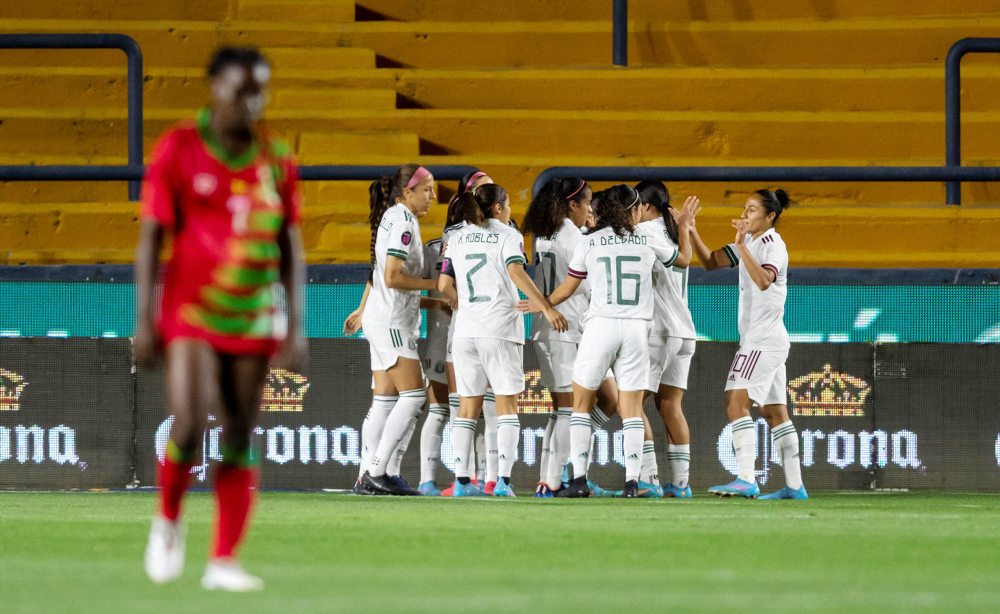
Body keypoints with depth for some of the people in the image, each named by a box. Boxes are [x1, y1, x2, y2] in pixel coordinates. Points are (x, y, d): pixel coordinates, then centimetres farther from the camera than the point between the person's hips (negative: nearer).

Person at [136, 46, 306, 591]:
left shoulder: (277, 160, 6)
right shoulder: (178, 150, -3)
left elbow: (291, 247, 10)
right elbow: (150, 239, -1)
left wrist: (296, 327, 4)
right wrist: (144, 321, -6)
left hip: (254, 321, 3)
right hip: (190, 315, -3)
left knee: (238, 442, 1)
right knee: (190, 428, -16)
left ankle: (224, 561, 5)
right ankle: (168, 518, 12)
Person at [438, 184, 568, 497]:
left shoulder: (457, 238, 12)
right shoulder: (508, 235, -1)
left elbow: (444, 286, 8)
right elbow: (516, 272, -16)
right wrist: (546, 307, -17)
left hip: (466, 327, 4)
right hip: (500, 329, -4)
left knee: (467, 406, 8)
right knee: (506, 404, 1)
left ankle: (461, 479, 0)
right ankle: (503, 479, -9)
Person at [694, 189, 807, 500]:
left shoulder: (773, 245, -12)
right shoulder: (749, 242, 15)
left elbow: (763, 280, -30)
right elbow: (711, 262, 14)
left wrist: (742, 247, -34)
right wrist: (691, 232, 3)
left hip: (764, 339, -10)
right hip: (758, 339, 10)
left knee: (736, 402, -18)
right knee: (773, 411, 10)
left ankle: (746, 479, -25)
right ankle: (794, 485, 12)